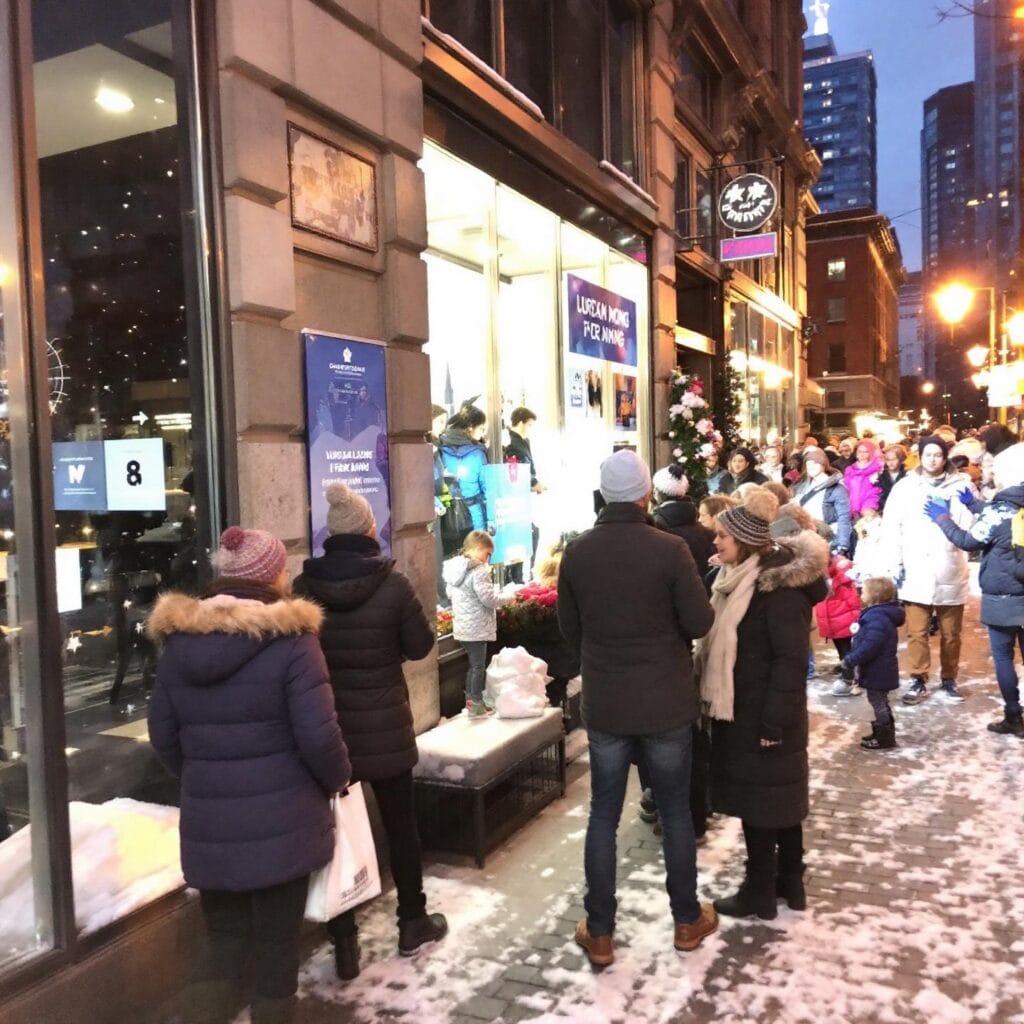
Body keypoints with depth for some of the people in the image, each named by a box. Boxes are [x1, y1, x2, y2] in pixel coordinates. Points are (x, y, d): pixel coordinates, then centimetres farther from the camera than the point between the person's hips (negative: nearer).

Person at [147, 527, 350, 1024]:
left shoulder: (178, 640, 2)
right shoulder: (291, 639, -14)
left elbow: (163, 736, 9)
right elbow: (318, 736, -16)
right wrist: (338, 778, 4)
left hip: (208, 823, 4)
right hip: (281, 822, -4)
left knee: (223, 940, 20)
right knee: (276, 944, 13)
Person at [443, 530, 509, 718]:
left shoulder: (454, 567, 7)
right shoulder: (478, 570, -20)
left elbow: (450, 593, 18)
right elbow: (488, 599, -21)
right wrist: (507, 599, -5)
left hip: (461, 625, 8)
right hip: (476, 627, -8)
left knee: (472, 664, 20)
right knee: (479, 667, 3)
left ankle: (470, 701, 27)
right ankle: (477, 706, 10)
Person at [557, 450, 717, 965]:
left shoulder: (576, 552, -7)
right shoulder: (670, 549, -17)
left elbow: (569, 629, 4)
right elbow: (699, 623, -11)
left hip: (603, 704, 2)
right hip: (667, 703, -2)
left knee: (603, 816, 12)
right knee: (675, 812, 15)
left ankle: (599, 932, 20)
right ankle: (687, 920, 31)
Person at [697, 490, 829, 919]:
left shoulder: (780, 586, -20)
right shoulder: (742, 579, 9)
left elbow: (791, 659, -22)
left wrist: (773, 721, -22)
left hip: (763, 713, -9)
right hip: (742, 707, 9)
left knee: (758, 798, 2)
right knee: (779, 795, 17)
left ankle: (759, 892, 16)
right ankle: (790, 882, 30)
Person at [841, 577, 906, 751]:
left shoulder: (878, 618, -27)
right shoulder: (879, 613, 7)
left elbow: (869, 646, -32)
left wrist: (850, 660, -24)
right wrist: (851, 657, 14)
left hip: (878, 670, -11)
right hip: (879, 669, 11)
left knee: (878, 703, 2)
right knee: (880, 702, 21)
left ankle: (885, 738, 13)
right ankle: (882, 733, 33)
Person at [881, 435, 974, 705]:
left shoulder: (960, 485, 2)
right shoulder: (904, 486, 4)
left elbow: (972, 523, -4)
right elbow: (891, 526, 2)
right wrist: (895, 563, -5)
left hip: (950, 572, 0)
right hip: (915, 572, 0)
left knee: (950, 633, 13)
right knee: (916, 632, 4)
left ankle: (949, 679, 28)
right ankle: (918, 681, 16)